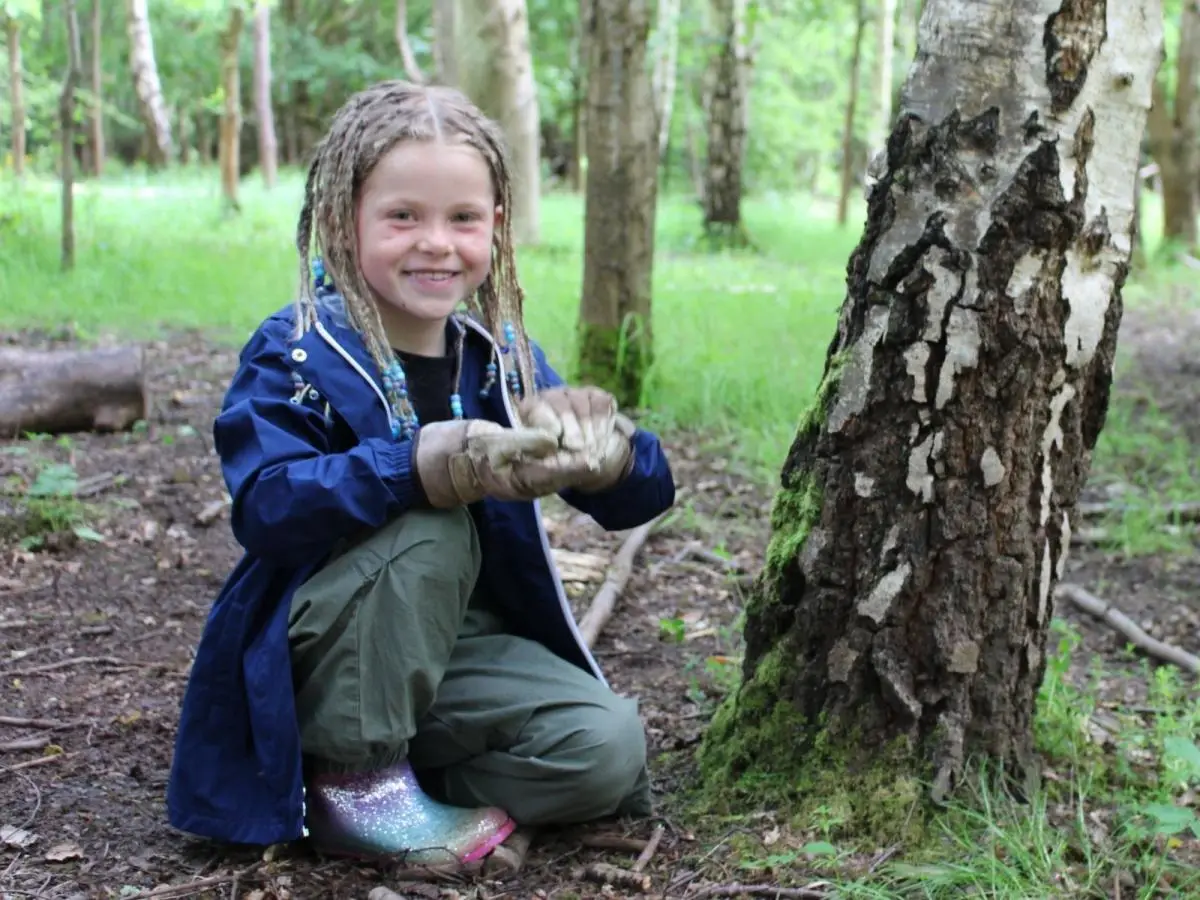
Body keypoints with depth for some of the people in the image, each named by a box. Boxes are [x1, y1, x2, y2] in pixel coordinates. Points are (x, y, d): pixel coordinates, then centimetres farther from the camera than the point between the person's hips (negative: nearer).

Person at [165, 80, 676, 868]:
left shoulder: (501, 357, 2)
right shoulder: (295, 356, -12)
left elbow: (645, 495, -4)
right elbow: (266, 507, -30)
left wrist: (602, 449, -29)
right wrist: (434, 465, -43)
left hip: (462, 650, 4)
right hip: (319, 658, -4)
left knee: (608, 749, -18)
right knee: (429, 524, -31)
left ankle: (396, 775, -1)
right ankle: (357, 774, -15)